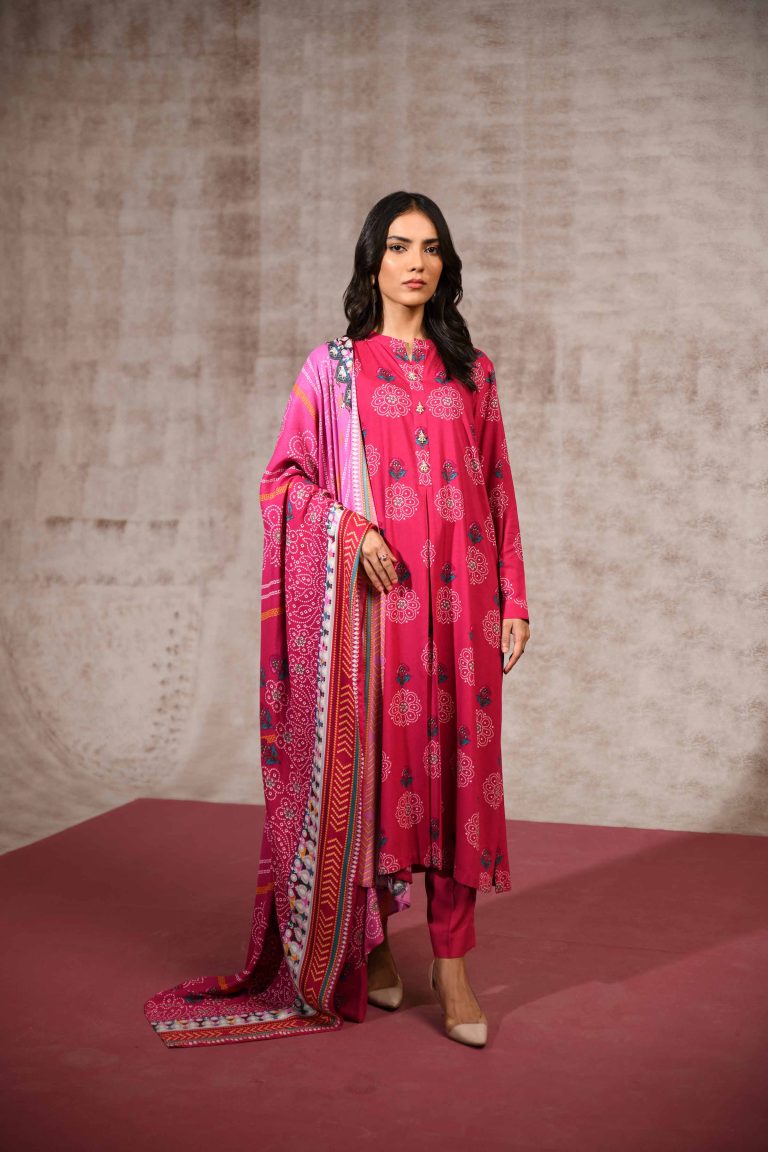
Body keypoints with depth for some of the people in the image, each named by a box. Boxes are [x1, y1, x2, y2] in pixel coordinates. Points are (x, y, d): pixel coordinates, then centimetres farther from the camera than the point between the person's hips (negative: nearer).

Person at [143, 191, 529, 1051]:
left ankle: (451, 964, 10)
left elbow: (497, 490, 11)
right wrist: (349, 527, -13)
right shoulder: (333, 367, 5)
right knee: (371, 763, 2)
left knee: (454, 765, 1)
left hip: (456, 602, 2)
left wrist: (513, 600, 6)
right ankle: (370, 941, 22)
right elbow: (283, 478, 5)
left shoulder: (470, 372, 12)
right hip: (371, 599, -2)